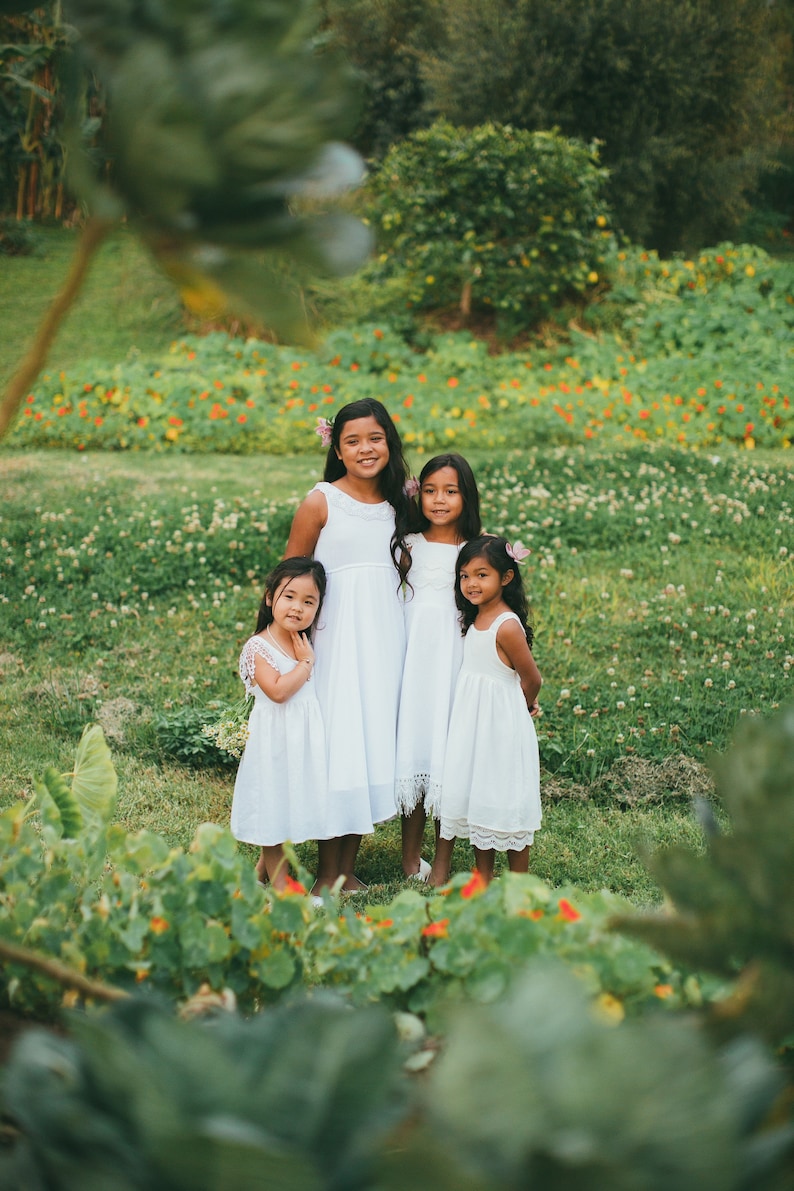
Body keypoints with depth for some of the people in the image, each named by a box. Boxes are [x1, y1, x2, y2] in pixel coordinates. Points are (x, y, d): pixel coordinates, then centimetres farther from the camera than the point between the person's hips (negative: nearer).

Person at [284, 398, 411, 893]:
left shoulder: (398, 503, 10)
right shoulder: (321, 502, -5)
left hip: (386, 637, 5)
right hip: (337, 636, -5)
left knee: (376, 739, 7)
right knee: (338, 744, -4)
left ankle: (349, 867, 17)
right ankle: (328, 874, 6)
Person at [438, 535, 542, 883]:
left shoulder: (507, 626, -20)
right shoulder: (474, 621, 5)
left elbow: (532, 679, -12)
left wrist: (523, 707, 4)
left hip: (501, 726, -8)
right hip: (471, 724, 8)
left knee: (505, 803, 0)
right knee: (476, 800, 13)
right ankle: (484, 880, 24)